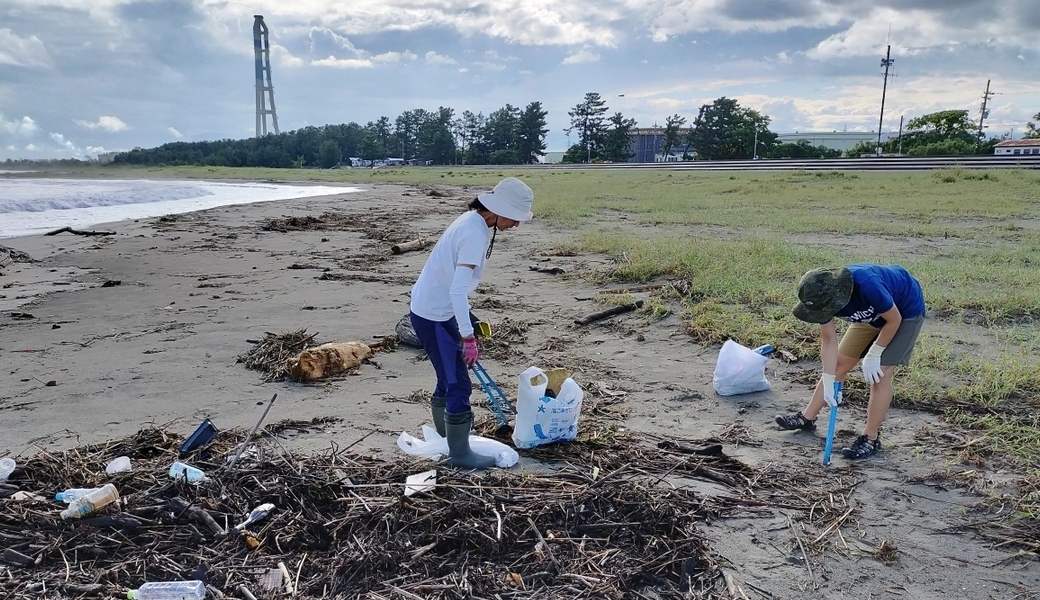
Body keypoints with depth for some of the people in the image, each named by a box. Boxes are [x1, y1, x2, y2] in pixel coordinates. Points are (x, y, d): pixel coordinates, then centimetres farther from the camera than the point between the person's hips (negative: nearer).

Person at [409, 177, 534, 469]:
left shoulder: (473, 221, 6)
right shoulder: (476, 233, -24)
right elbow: (458, 290, -29)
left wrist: (466, 320, 25)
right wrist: (468, 337, -25)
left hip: (433, 308, 10)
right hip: (434, 315, -10)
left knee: (449, 376, 22)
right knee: (458, 384, -1)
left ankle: (444, 435, 38)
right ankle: (460, 453, 12)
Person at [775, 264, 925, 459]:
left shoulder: (868, 286, -43)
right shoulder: (822, 297, -23)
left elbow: (894, 320, -26)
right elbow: (829, 341, -14)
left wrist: (873, 355, -19)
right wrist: (829, 383, -15)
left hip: (905, 311, -6)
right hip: (872, 313, 6)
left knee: (880, 373, -13)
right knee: (840, 363, 6)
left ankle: (870, 439, -2)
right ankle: (807, 418, 17)